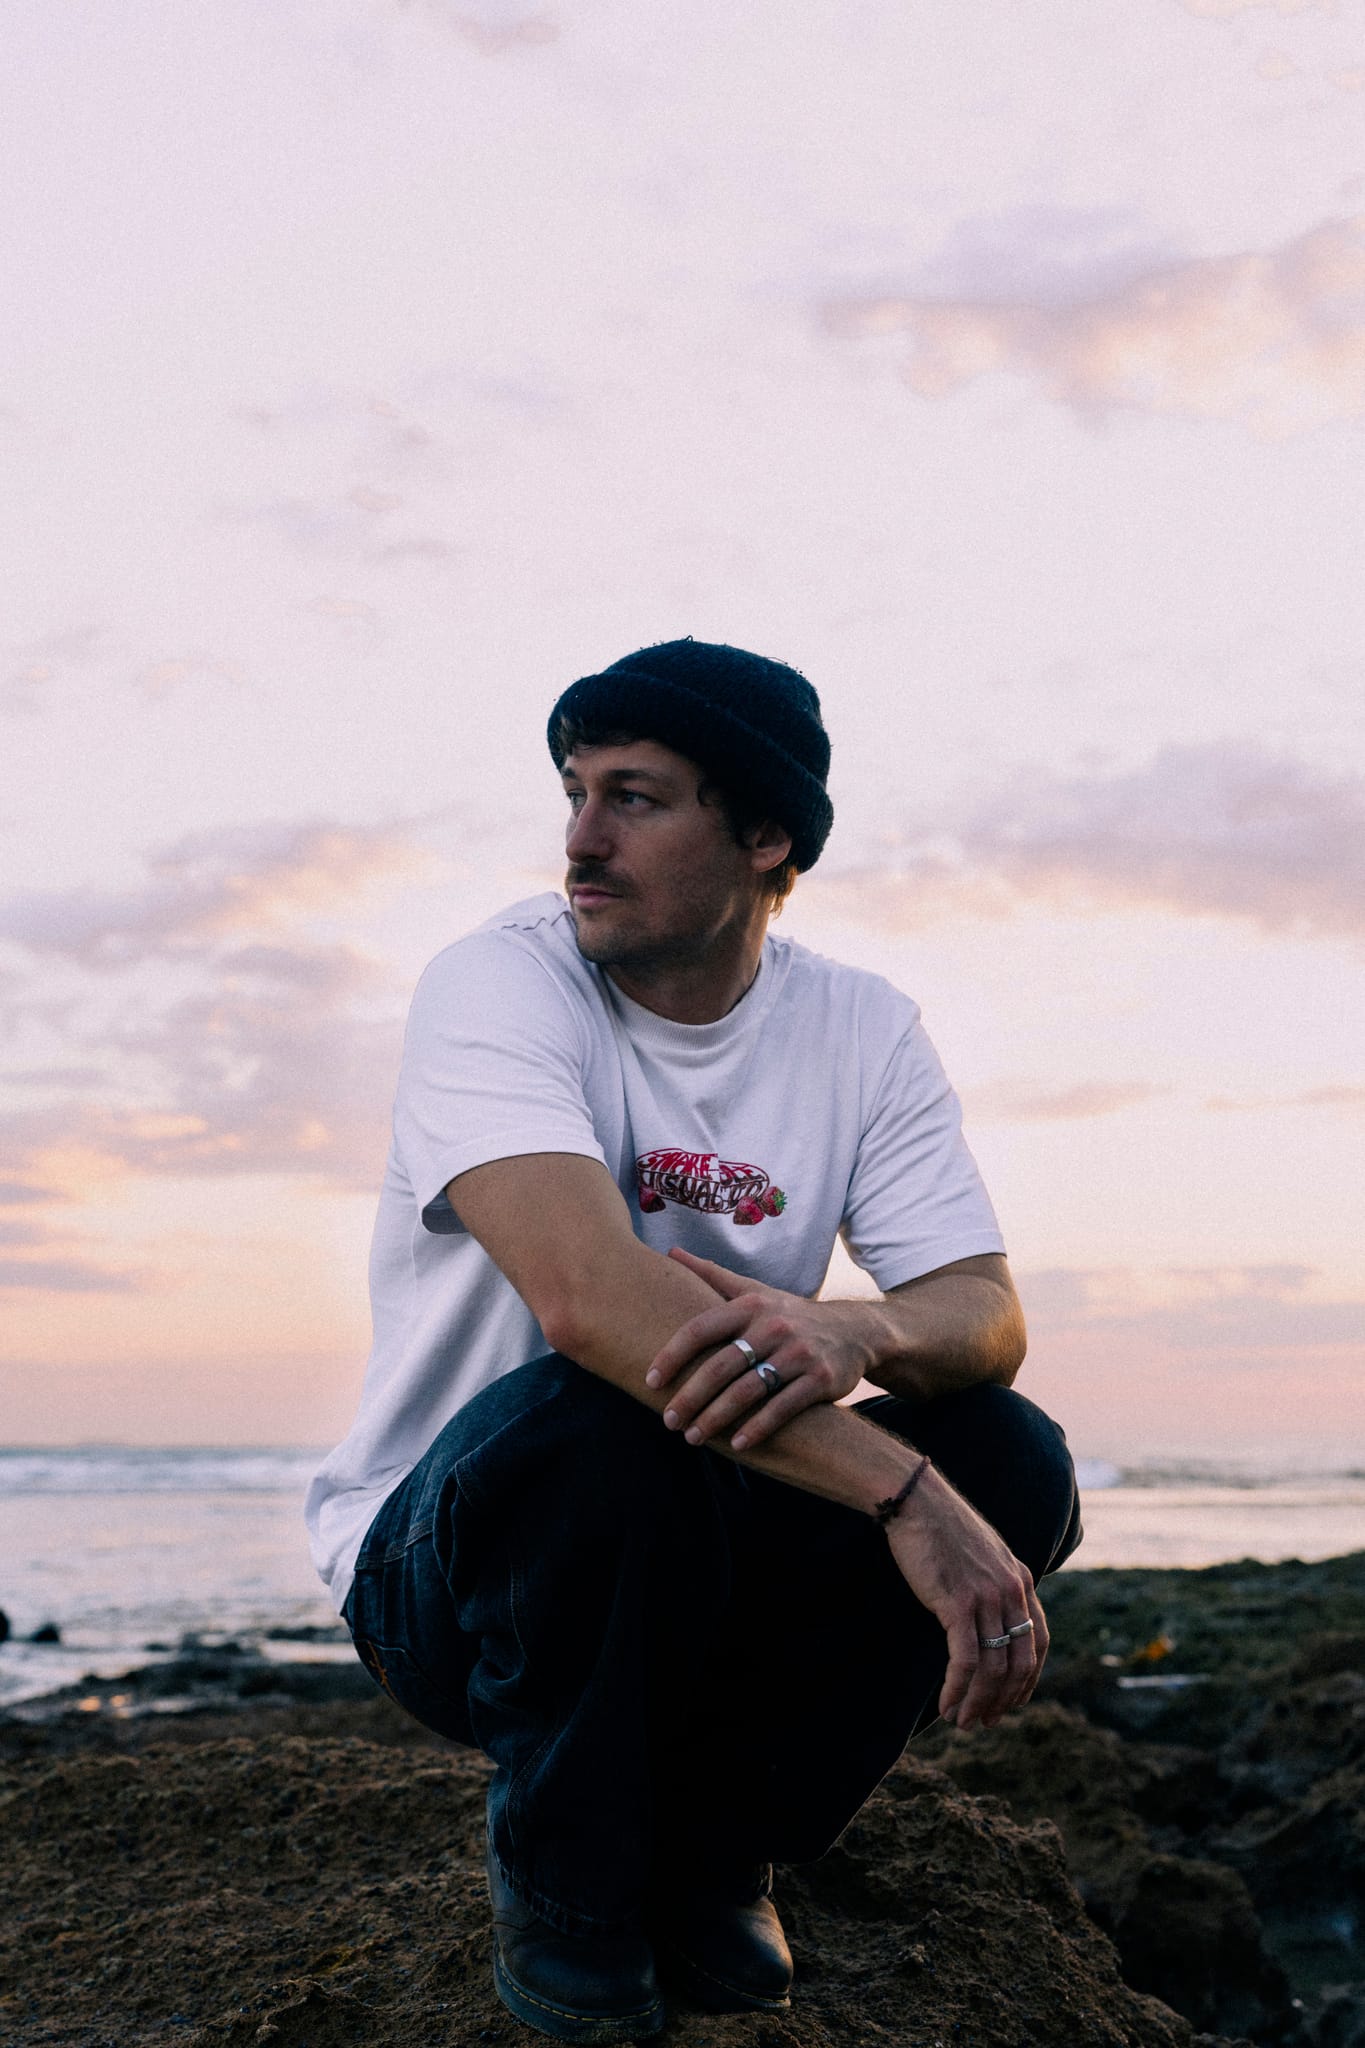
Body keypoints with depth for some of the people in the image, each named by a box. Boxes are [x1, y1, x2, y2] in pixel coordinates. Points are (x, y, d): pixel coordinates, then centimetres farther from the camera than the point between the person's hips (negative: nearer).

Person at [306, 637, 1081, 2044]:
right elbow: (590, 1302, -34)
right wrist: (902, 1490, -40)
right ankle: (562, 1879, -6)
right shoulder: (497, 985, -17)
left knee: (1012, 1458, -18)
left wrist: (854, 1334, -37)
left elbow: (985, 1313, -12)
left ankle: (707, 1850, 4)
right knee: (595, 1419, -36)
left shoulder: (862, 1030, -2)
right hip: (445, 1554, -4)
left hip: (701, 1556, 4)